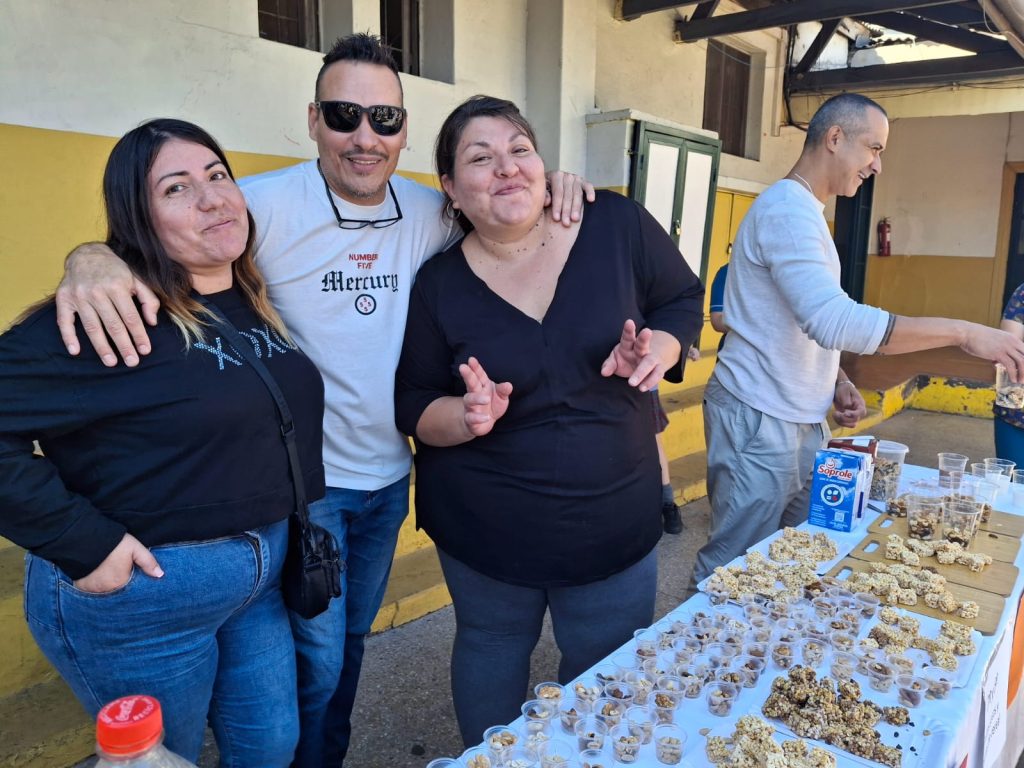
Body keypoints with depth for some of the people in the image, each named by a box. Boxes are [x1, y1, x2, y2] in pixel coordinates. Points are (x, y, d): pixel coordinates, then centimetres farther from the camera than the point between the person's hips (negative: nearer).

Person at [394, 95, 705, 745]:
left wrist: (659, 349, -18)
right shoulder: (440, 284, -9)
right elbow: (413, 406, -3)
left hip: (617, 523, 1)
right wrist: (469, 417, -24)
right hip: (486, 532, 0)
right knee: (490, 652, 23)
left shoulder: (617, 224, -10)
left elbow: (684, 300, 3)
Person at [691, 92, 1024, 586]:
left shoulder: (805, 210, 17)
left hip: (802, 417, 10)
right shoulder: (786, 207, -16)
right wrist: (962, 332, -23)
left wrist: (836, 382, 9)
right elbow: (833, 321, -29)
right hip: (760, 419, -10)